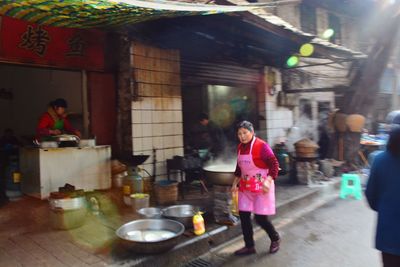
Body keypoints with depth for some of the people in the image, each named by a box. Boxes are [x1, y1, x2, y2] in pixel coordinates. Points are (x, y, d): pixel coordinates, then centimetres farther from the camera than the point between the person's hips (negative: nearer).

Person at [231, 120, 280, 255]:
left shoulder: (261, 146, -16)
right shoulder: (240, 147, 6)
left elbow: (274, 164, -17)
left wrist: (268, 181, -27)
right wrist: (235, 183, 15)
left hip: (261, 187, -7)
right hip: (245, 187, 7)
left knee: (260, 217, -2)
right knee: (243, 215, 5)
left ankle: (275, 239, 27)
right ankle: (249, 246, 22)